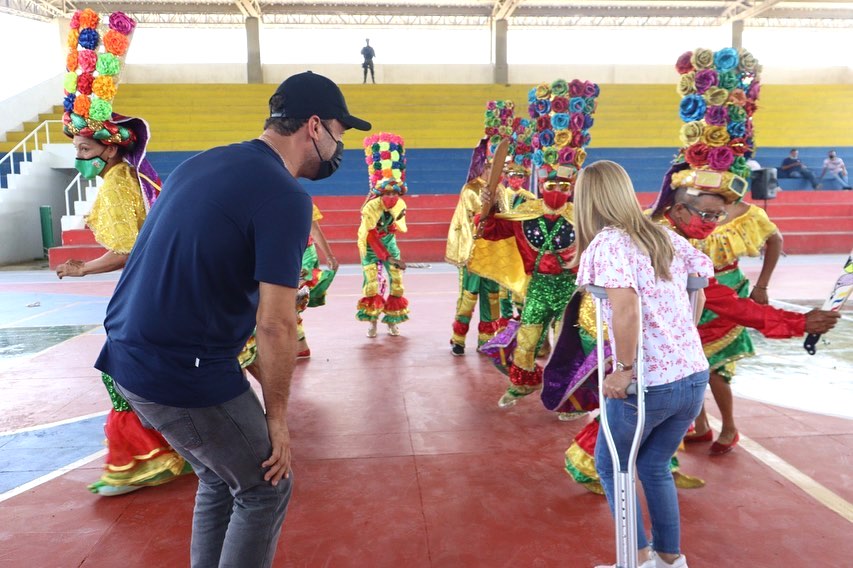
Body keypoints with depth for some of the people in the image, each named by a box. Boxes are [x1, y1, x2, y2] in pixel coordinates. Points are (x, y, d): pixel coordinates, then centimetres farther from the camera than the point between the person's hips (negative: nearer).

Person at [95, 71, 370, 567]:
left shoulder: (203, 163, 10)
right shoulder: (285, 196, -16)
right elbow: (276, 324, -20)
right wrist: (277, 417, -7)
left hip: (130, 353, 9)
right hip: (183, 372, -8)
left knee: (220, 478, 24)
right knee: (265, 490, 12)